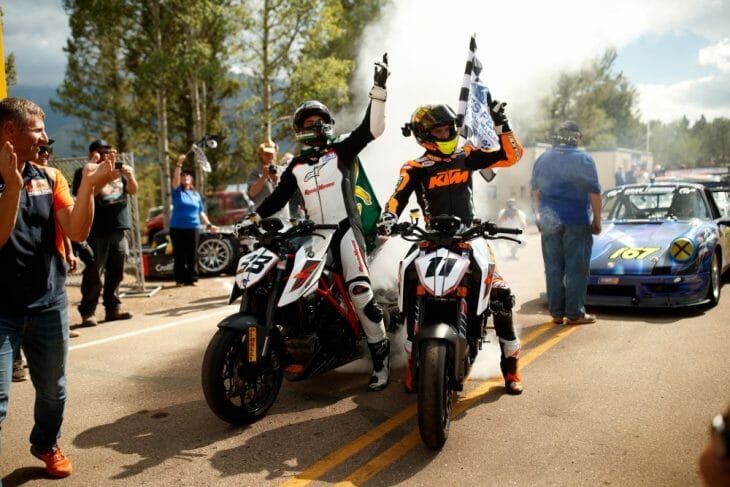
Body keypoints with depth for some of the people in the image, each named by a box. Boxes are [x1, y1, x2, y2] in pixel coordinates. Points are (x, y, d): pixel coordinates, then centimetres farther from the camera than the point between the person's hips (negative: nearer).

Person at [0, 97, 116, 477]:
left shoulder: (49, 177, 4)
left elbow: (77, 232, -5)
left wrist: (88, 185, -18)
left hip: (49, 303, 4)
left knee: (52, 389, 17)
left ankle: (46, 444, 42)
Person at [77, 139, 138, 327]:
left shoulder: (119, 170, 16)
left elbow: (133, 190, 7)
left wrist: (130, 177, -13)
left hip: (119, 229, 5)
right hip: (97, 231, -5)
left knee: (116, 272, 9)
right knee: (93, 273, -7)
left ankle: (112, 308, 17)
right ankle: (87, 312, -3)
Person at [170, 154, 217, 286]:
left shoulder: (196, 194, 15)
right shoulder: (177, 191, 4)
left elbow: (201, 212, 17)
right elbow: (175, 178, -15)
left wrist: (209, 225, 9)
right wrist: (179, 163, -26)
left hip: (194, 228, 3)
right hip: (177, 228, -3)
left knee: (192, 255, 4)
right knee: (179, 255, 0)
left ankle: (192, 278, 10)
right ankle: (180, 279, 6)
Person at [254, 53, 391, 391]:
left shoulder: (342, 151, 8)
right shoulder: (296, 166, 20)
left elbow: (372, 129, -4)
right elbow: (277, 198, 18)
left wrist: (379, 89, -12)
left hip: (345, 227, -5)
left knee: (359, 290, -20)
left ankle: (381, 355, -10)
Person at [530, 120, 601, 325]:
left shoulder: (543, 159, 9)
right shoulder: (584, 159, -5)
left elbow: (535, 190, 19)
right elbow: (594, 192, -6)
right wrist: (597, 220, 2)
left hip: (549, 222, 4)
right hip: (577, 223, -4)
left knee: (553, 269, 8)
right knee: (576, 269, 1)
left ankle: (557, 313, 11)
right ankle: (575, 313, 2)